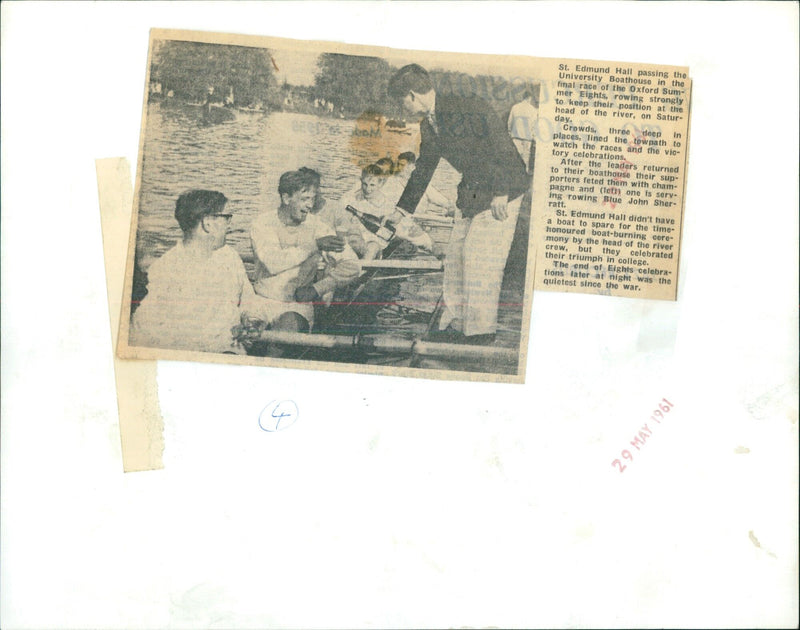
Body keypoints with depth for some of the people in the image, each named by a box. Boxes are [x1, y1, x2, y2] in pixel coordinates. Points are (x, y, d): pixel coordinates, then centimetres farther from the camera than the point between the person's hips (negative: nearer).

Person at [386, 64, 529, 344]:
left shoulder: (467, 108, -18)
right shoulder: (428, 126, 8)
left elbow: (501, 145, -20)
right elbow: (424, 169, 19)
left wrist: (500, 193, -23)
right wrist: (402, 210, 22)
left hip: (501, 192, -8)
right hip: (470, 192, 9)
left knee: (479, 254, -10)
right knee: (455, 254, 7)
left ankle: (482, 330, 1)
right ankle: (455, 324, 18)